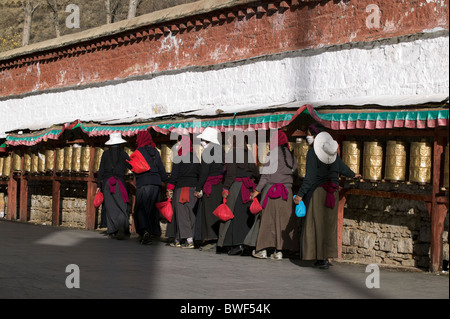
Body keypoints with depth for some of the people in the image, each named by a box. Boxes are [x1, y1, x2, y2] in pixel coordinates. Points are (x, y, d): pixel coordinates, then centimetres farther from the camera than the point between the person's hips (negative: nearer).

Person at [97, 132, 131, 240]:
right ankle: (122, 227, -26)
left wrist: (98, 185, 9)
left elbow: (101, 170, 5)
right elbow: (132, 167, 6)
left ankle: (112, 231, 1)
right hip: (119, 182, -2)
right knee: (122, 206, -3)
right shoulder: (123, 154, 3)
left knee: (110, 207, 5)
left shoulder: (106, 153, 6)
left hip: (106, 182, 2)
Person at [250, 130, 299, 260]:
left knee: (268, 219, 1)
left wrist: (258, 190, -4)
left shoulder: (271, 155, -6)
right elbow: (295, 174, 8)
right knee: (283, 219, 5)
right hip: (287, 192, 4)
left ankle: (262, 250, 4)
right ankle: (279, 251, 3)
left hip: (271, 189, -4)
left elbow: (266, 175, -8)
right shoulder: (291, 156, 10)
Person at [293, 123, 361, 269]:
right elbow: (342, 167, 22)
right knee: (329, 224, 9)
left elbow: (310, 177, -17)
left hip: (317, 191, -6)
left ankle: (321, 258, -2)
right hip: (332, 191, 6)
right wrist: (353, 175, 42)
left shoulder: (313, 152, -12)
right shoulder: (332, 150, 7)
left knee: (317, 224, 0)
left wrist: (300, 194, -14)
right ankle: (326, 256, 10)